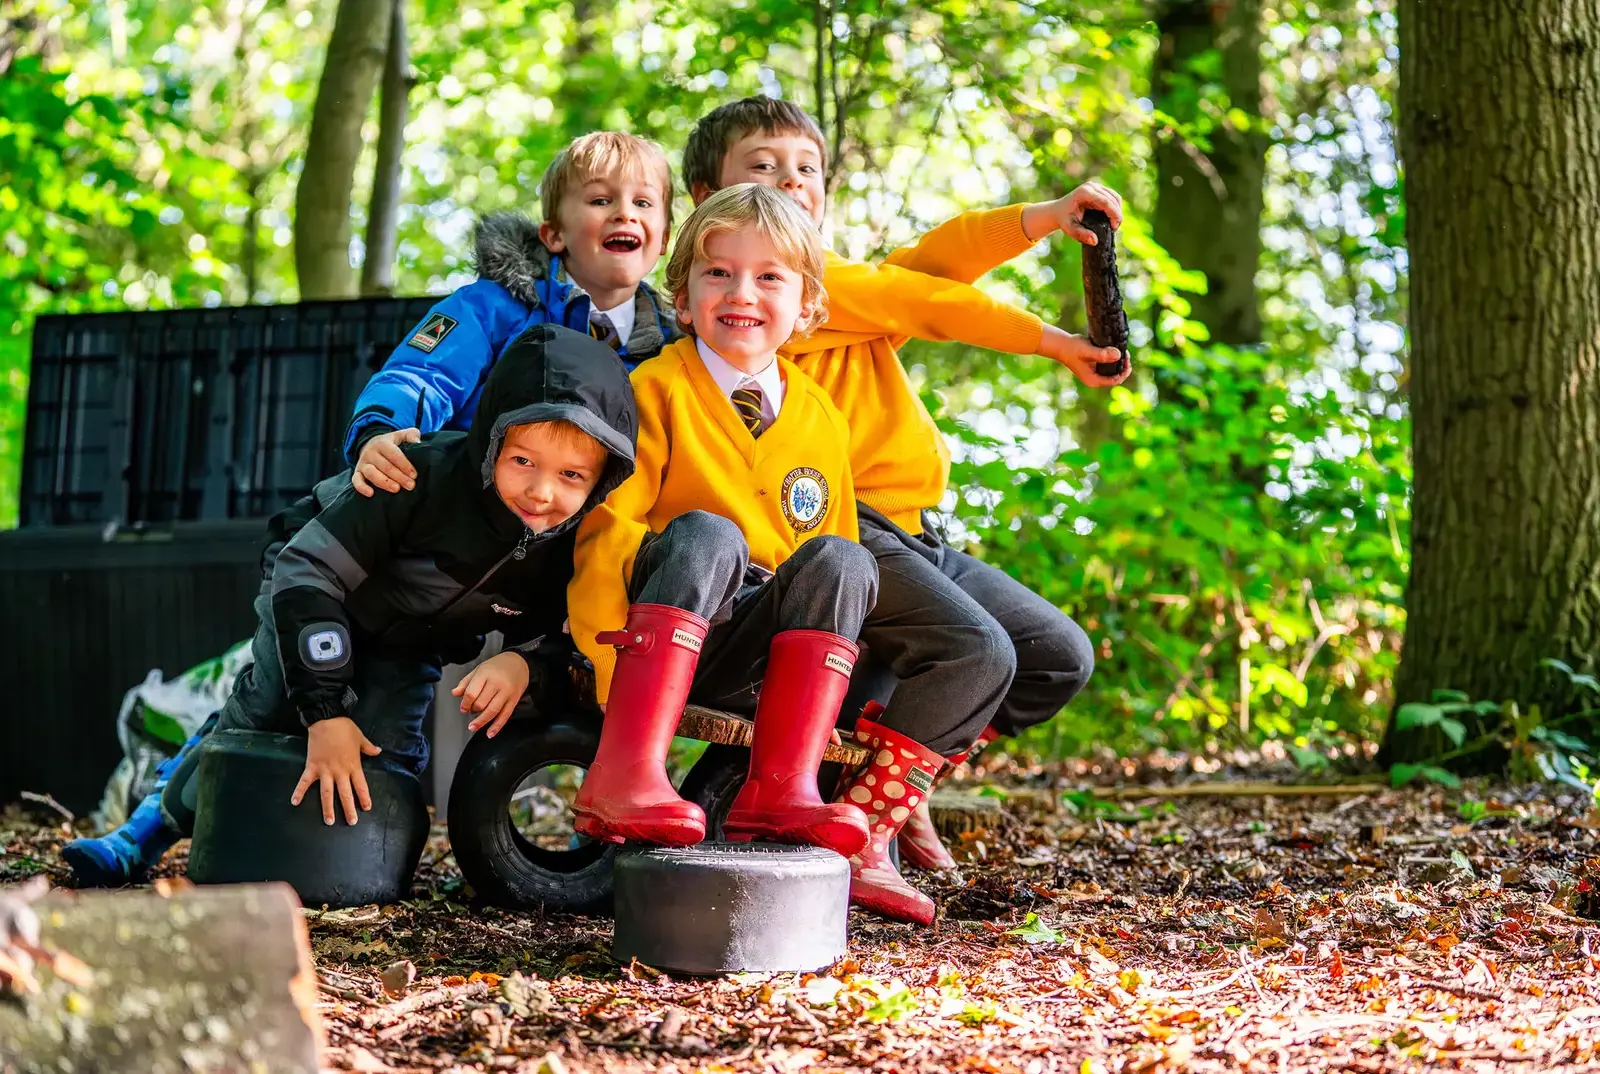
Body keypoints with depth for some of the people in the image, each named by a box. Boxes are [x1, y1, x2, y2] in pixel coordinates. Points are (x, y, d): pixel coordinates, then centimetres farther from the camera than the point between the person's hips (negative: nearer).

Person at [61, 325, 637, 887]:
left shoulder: (575, 544, -28)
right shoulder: (425, 476, -42)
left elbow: (546, 629, -7)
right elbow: (308, 571, -38)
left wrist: (519, 662, -34)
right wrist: (325, 712, -42)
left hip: (408, 647, 3)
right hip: (318, 581, -3)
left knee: (388, 749, -15)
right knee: (269, 705, -17)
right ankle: (148, 829, 2)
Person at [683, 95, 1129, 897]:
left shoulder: (840, 287, 24)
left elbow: (927, 263, 7)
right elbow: (915, 303, -6)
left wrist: (1042, 218, -8)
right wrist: (1046, 339, -2)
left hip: (909, 532, 10)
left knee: (1060, 657, 7)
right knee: (977, 651, -26)